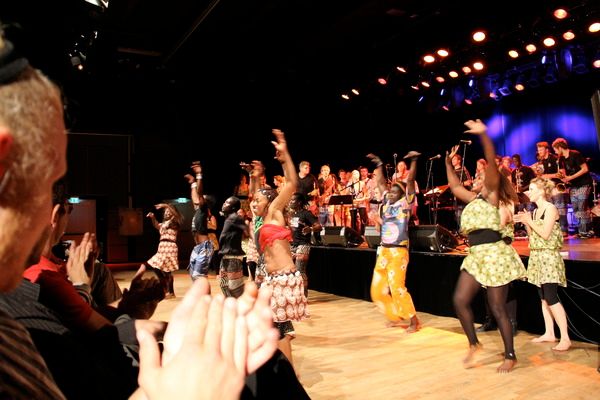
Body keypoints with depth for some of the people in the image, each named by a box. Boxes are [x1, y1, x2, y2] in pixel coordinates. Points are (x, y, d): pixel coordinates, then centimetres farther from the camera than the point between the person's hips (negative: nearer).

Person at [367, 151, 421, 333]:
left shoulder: (405, 204, -3)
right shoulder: (387, 204, 12)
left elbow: (410, 181, -12)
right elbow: (381, 183, 19)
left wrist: (414, 161, -17)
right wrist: (379, 165, 19)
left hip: (398, 252, -7)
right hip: (383, 251, 7)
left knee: (397, 288, -14)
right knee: (377, 289, 8)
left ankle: (414, 321, 2)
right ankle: (395, 316, 27)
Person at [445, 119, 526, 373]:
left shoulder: (491, 195, -2)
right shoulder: (474, 199, 17)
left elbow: (492, 163, -16)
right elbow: (454, 185, 31)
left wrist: (483, 135, -26)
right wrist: (448, 161, 32)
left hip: (494, 254, -7)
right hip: (476, 256, 7)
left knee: (497, 309, 0)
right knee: (460, 300, 1)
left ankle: (510, 356, 16)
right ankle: (473, 344, 20)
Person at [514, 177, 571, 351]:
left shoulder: (550, 208, -9)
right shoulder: (535, 211, 14)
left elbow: (545, 234, -17)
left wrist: (529, 221, -8)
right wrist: (525, 222, 4)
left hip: (549, 257, -8)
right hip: (537, 257, 8)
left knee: (551, 299, -11)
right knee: (543, 298, 10)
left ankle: (565, 338, -5)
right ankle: (549, 333, 17)